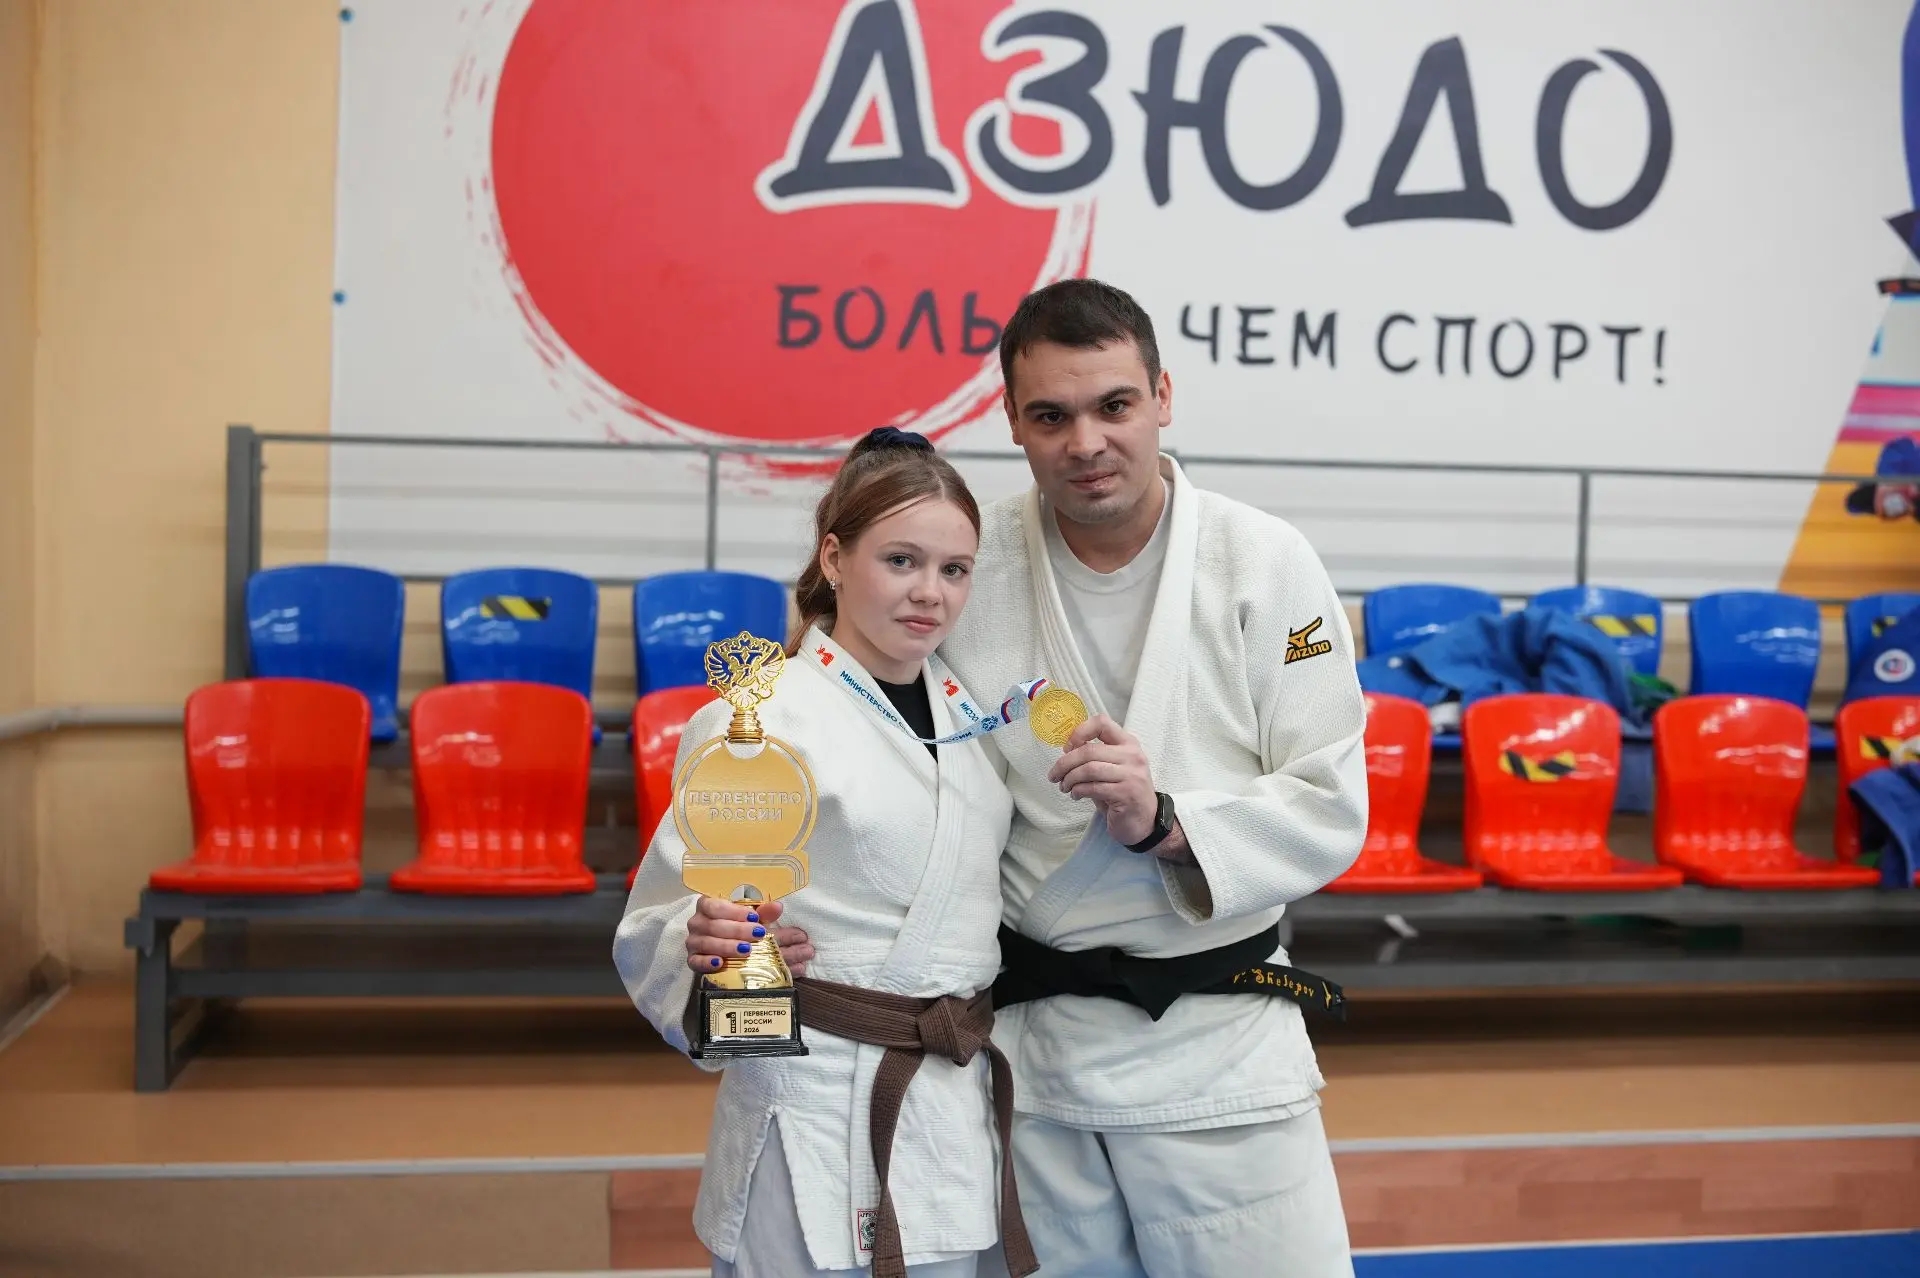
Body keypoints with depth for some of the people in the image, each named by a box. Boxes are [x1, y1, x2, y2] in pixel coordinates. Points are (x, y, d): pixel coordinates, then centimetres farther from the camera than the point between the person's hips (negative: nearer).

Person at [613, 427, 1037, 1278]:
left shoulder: (969, 713, 8)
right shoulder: (758, 719, -11)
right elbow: (652, 926, -9)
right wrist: (705, 942, -28)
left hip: (961, 1111, 6)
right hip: (816, 1113, -6)